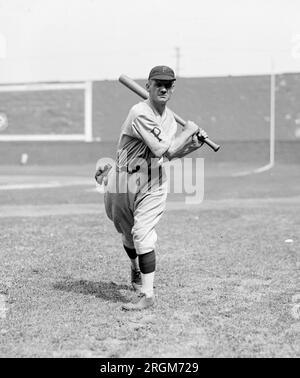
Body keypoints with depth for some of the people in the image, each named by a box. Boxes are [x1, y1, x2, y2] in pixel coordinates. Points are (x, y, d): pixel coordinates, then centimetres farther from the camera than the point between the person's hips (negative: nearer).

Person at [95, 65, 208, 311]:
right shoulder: (140, 113, -20)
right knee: (128, 234, 17)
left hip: (152, 185, 3)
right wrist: (188, 131, -14)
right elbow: (162, 150, -27)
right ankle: (136, 270, 47)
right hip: (122, 184, -3)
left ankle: (147, 295, -15)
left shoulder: (170, 117, 5)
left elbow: (171, 153, 15)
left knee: (143, 234, -14)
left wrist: (194, 144, 0)